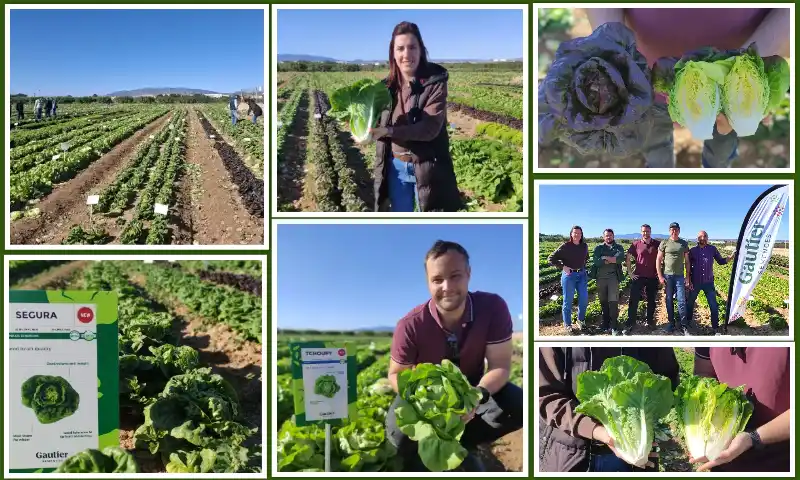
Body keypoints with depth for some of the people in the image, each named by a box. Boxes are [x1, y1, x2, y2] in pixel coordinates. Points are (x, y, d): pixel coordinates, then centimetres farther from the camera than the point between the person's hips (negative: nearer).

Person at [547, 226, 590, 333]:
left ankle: (580, 321, 26)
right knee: (568, 301, 2)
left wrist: (583, 266, 10)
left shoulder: (584, 246, 4)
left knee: (584, 299, 6)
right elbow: (551, 259, -10)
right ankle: (567, 325, 13)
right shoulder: (565, 246, -11)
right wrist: (563, 266, -16)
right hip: (569, 275, -5)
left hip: (582, 275, 5)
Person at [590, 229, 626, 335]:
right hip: (600, 277, 2)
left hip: (613, 276, -2)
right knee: (603, 301, 10)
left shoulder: (618, 247, 10)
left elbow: (620, 257, -13)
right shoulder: (598, 248, 10)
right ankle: (606, 322, 21)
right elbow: (595, 261, -9)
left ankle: (614, 325, -7)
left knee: (613, 301, -9)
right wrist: (612, 260, -10)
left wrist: (605, 258, -12)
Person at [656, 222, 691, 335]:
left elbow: (687, 261, 10)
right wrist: (660, 276, -4)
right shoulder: (664, 243, 2)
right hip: (667, 275, 0)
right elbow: (658, 260, 2)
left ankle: (684, 326, 1)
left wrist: (688, 277, 6)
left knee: (682, 301, -4)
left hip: (679, 276, 0)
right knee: (669, 300, 6)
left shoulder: (684, 244, 7)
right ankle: (671, 323, 16)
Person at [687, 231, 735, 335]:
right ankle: (687, 323, 31)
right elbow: (689, 266, 3)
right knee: (690, 303, 12)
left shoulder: (712, 249, 0)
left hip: (709, 282, 0)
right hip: (695, 282, 0)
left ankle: (715, 328, 10)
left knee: (714, 306, 0)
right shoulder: (693, 250, -2)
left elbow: (720, 261, 5)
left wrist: (731, 257, -12)